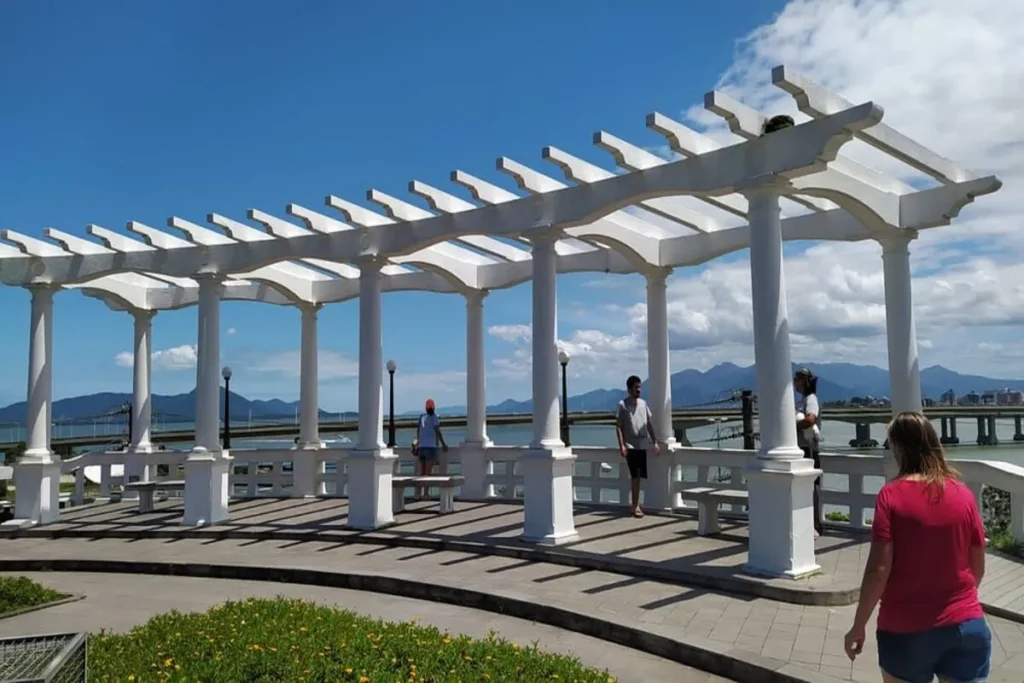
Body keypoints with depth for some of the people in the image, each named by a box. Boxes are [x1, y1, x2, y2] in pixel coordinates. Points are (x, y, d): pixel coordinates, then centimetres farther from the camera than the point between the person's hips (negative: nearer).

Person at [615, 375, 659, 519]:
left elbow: (649, 424, 15)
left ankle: (634, 503, 20)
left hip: (643, 446, 5)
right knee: (635, 476, -9)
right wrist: (621, 445, -14)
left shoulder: (643, 403, 11)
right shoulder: (623, 404, -4)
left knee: (639, 476, 8)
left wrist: (655, 442, 9)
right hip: (630, 446, -5)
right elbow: (618, 427, -6)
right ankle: (636, 506, -3)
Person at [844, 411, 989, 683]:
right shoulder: (963, 494, -3)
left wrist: (858, 627, -6)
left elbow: (878, 570, -16)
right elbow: (978, 567, 5)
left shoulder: (891, 495, -13)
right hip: (965, 625, 3)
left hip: (906, 630, -2)